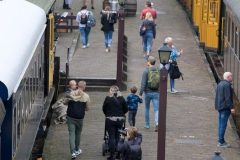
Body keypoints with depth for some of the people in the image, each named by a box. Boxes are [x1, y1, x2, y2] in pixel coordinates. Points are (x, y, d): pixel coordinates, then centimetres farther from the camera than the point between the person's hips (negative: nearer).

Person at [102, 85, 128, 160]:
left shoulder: (108, 98, -7)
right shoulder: (121, 98, -1)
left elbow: (104, 109, 0)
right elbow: (126, 109, 3)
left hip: (110, 119, -3)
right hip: (120, 119, 3)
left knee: (111, 137, 2)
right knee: (118, 136, 15)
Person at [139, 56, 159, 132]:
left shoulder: (146, 71, -10)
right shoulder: (158, 71, 0)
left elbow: (143, 83, -15)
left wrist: (141, 92, -11)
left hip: (147, 92, -2)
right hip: (156, 93, 2)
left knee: (147, 108, 16)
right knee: (156, 109, -1)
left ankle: (147, 124, 25)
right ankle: (157, 123, -22)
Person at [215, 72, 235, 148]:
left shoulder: (220, 84, 15)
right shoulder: (227, 85, -16)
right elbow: (228, 97, -21)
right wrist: (231, 107, -19)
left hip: (220, 107, 10)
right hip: (225, 107, -10)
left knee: (221, 124, 14)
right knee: (223, 124, -7)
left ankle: (221, 141, 19)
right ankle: (221, 142, -7)